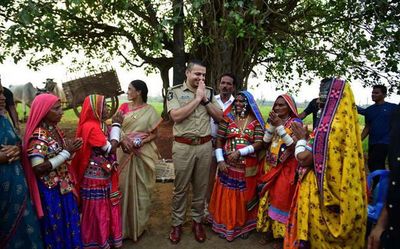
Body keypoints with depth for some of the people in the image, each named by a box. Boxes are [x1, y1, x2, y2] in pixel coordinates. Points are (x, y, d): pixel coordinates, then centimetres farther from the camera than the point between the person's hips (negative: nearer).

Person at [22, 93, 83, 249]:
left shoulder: (54, 129, 5)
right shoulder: (38, 135, -21)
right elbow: (39, 168, -28)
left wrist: (70, 149, -3)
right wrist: (67, 152, -23)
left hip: (63, 186, 8)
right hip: (50, 190, -8)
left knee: (68, 221, 20)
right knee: (56, 225, 9)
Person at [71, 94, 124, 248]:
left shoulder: (100, 125, 8)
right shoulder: (91, 127, -20)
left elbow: (112, 143, 8)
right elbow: (110, 149, -20)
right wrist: (116, 125, -12)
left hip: (104, 176, 9)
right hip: (95, 179, -9)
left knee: (106, 208, 19)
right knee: (97, 211, 6)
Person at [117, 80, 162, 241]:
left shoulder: (150, 110, -3)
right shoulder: (124, 107, 5)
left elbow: (155, 134, 0)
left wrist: (142, 142, -18)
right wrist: (123, 140, -18)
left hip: (143, 153, -2)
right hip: (125, 152, 3)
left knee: (141, 187, 7)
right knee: (125, 185, 8)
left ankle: (139, 224, 24)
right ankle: (125, 225, 24)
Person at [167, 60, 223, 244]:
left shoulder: (209, 92, 9)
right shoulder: (175, 91, -2)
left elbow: (219, 117, 5)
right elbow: (176, 116, -17)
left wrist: (205, 99, -7)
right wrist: (197, 98, -13)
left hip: (205, 146, 3)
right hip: (183, 147, -3)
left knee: (201, 187, 13)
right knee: (180, 188, 8)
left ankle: (197, 221, 30)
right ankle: (177, 223, 25)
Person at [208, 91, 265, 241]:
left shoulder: (255, 121, -2)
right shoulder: (228, 118, 0)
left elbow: (259, 144, -9)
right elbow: (219, 140, 0)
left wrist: (240, 152, -18)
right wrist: (220, 160, -9)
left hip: (248, 167, 0)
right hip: (228, 165, 1)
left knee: (245, 197, 14)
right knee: (226, 197, 10)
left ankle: (244, 226, 33)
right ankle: (226, 226, 29)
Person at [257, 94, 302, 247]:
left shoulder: (296, 122, -8)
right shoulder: (273, 121, 8)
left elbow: (293, 145, -20)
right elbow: (265, 142, 0)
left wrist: (280, 126, -23)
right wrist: (271, 125, -12)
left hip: (286, 168, -5)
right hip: (271, 166, 5)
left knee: (281, 199, 1)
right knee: (268, 198, 10)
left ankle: (280, 235, 18)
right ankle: (268, 230, 25)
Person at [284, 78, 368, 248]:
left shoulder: (330, 125, -24)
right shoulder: (345, 122, 6)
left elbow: (304, 158, -22)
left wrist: (301, 138, -5)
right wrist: (306, 137, 11)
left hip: (321, 193, -9)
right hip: (337, 192, 9)